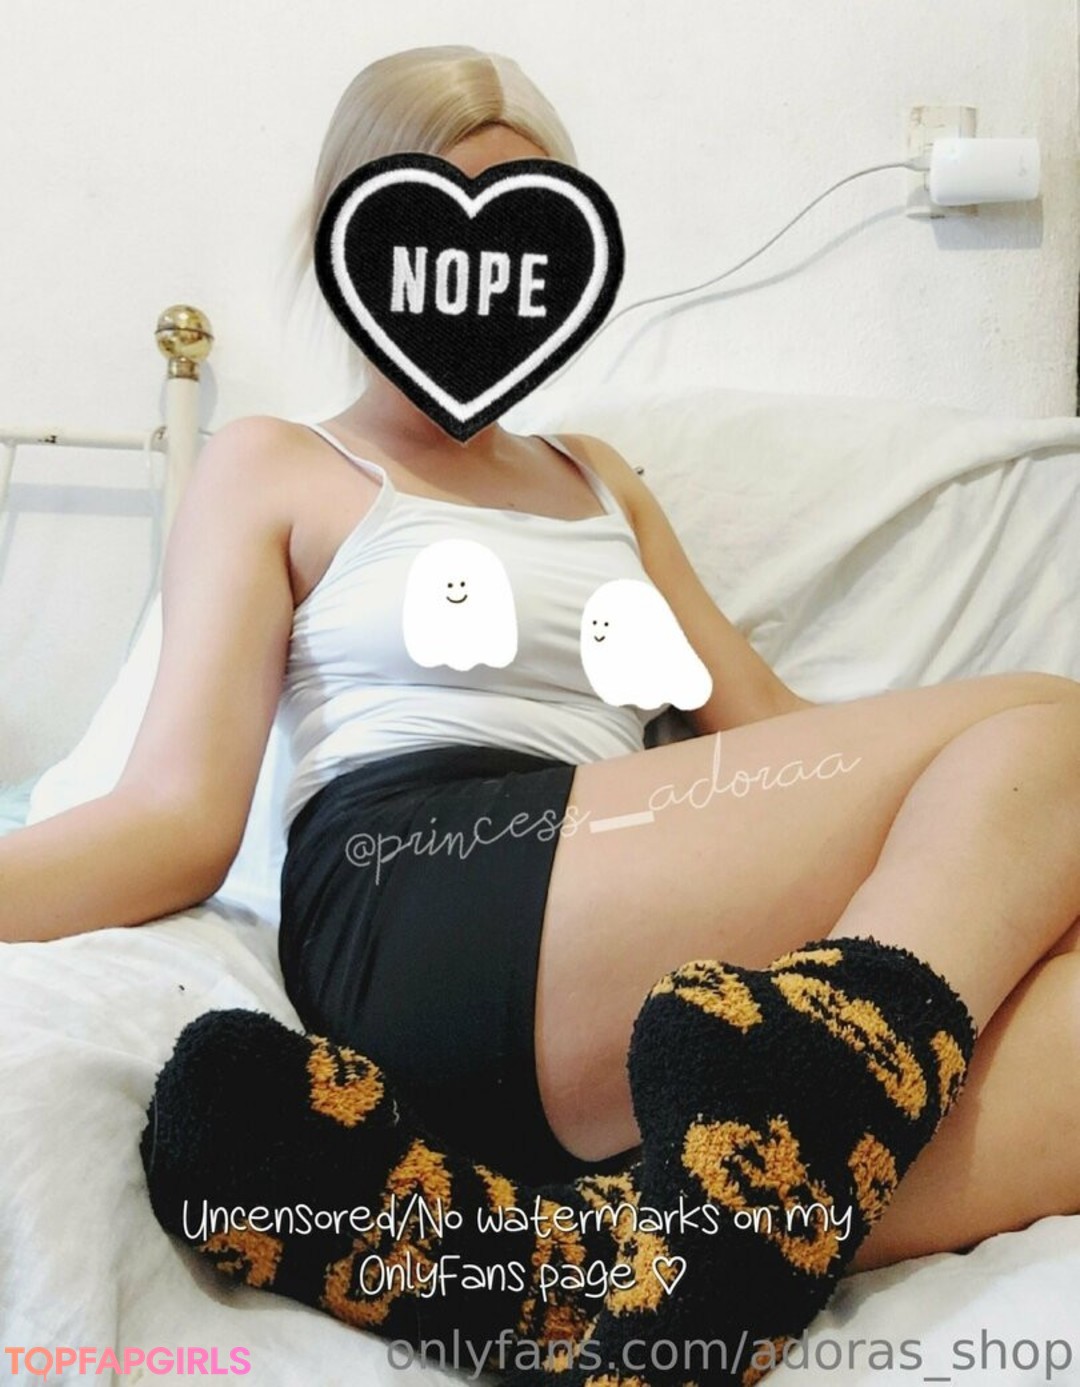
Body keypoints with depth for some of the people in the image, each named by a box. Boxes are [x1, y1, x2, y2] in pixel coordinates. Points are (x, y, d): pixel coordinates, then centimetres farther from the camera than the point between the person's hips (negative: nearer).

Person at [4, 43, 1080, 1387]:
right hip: (417, 908, -5)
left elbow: (771, 732, 23)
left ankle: (496, 1228, -31)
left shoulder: (599, 478, 30)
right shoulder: (274, 469, 15)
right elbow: (178, 817, 1)